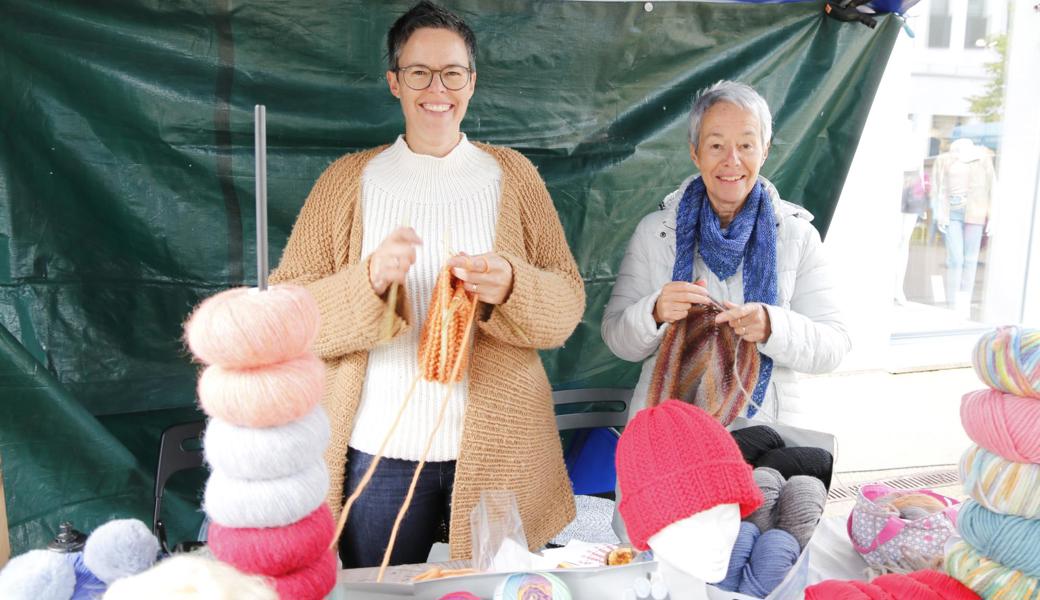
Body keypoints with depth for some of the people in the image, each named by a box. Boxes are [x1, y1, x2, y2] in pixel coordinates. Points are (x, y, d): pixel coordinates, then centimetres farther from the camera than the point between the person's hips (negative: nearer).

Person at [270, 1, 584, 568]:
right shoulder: (348, 179, 3)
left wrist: (510, 287, -20)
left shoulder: (511, 174, 5)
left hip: (497, 449, 1)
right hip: (379, 451, 0)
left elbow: (568, 302, 2)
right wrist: (369, 281, -22)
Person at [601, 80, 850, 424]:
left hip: (763, 421, 0)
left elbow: (833, 346, 0)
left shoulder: (798, 234, 4)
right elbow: (618, 340, 2)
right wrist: (654, 314, -19)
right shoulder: (655, 231, 2)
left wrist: (772, 327, -19)